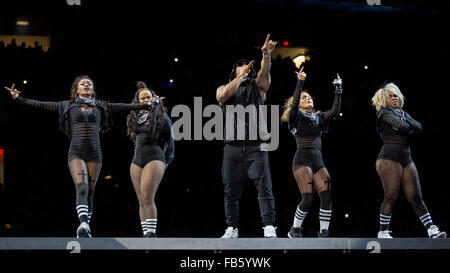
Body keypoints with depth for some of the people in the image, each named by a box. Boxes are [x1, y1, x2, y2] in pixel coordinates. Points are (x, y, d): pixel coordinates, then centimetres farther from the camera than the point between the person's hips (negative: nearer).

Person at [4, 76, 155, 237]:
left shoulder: (100, 107, 13)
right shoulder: (67, 106, 9)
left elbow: (125, 107, 13)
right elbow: (40, 105, 6)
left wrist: (147, 105, 11)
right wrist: (18, 99, -1)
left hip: (94, 153, 2)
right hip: (76, 153, -2)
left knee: (90, 192, 3)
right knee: (82, 189, -21)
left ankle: (84, 230, 11)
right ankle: (84, 225, -38)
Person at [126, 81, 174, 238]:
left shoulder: (161, 117, 2)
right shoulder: (135, 117, 15)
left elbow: (170, 141, 6)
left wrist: (166, 161, 4)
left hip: (154, 159, -6)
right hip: (137, 161, 6)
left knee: (147, 198, -19)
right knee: (141, 201, 3)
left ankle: (151, 234, -21)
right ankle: (145, 235, 3)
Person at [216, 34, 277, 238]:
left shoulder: (257, 86, 15)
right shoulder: (223, 88, 17)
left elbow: (264, 72, -6)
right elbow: (223, 96, -7)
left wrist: (266, 55, -25)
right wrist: (241, 75, -9)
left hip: (255, 145, -1)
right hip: (233, 144, 2)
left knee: (264, 186, -12)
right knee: (231, 190, 3)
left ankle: (269, 227, -15)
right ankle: (232, 229, 11)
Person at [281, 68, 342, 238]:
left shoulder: (319, 118, 19)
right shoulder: (296, 117, 5)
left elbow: (335, 110, 7)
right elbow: (294, 104, -15)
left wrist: (338, 91, 2)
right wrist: (300, 82, -18)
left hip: (318, 161, 5)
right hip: (302, 159, -5)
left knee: (327, 196, -11)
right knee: (308, 198, -16)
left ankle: (323, 233, -5)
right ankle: (295, 230, 2)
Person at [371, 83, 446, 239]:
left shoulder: (403, 114, 23)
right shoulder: (384, 113, 3)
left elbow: (418, 127, 8)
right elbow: (401, 126, -14)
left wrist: (407, 125, -7)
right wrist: (410, 128, 5)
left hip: (407, 159, 7)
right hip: (389, 158, -7)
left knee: (416, 197, 2)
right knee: (391, 196, -10)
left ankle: (432, 231, -4)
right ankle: (383, 232, -3)